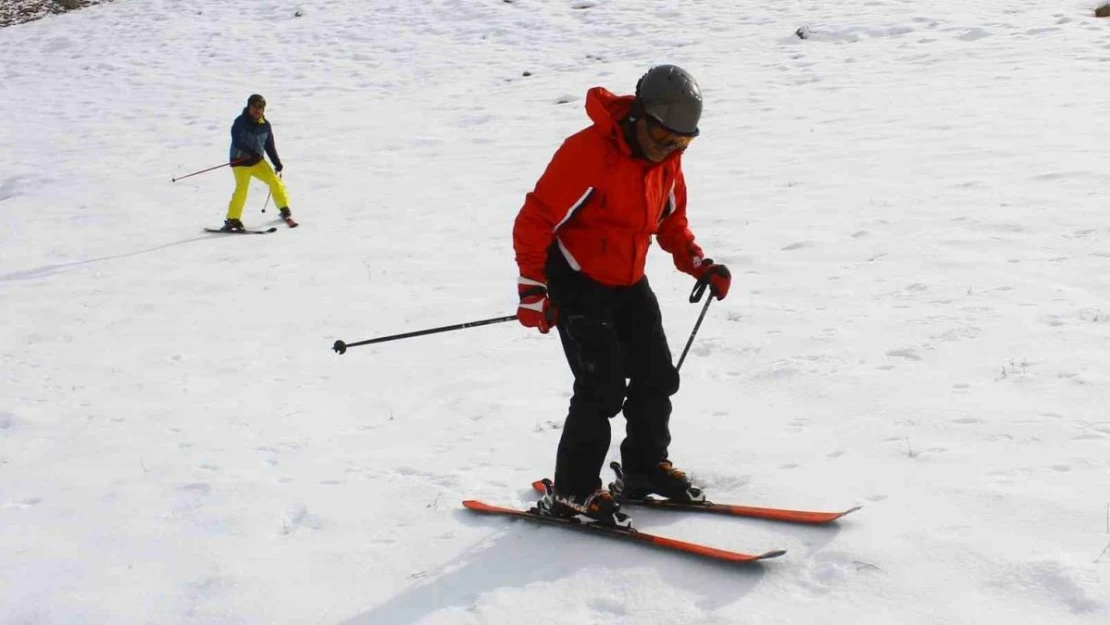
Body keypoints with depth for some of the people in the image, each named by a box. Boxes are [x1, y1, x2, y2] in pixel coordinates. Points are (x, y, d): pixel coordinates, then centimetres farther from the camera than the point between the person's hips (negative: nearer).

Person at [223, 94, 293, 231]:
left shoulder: (265, 125, 5)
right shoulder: (240, 122, -10)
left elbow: (270, 145, 13)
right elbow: (236, 141, -20)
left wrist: (277, 162, 10)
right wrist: (250, 151, -34)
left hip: (257, 161, 5)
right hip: (240, 161, -5)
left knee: (274, 180, -4)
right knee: (242, 188, -17)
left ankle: (284, 209, 15)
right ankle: (232, 219, -8)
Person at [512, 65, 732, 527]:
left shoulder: (668, 158, 0)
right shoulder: (588, 152, -25)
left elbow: (672, 219, 16)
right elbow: (535, 220, -23)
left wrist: (698, 265, 2)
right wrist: (533, 288, -25)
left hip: (629, 283, 8)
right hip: (577, 283, -8)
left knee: (657, 376, 10)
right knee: (604, 387, -13)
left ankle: (646, 467, 31)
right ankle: (571, 493, 1)